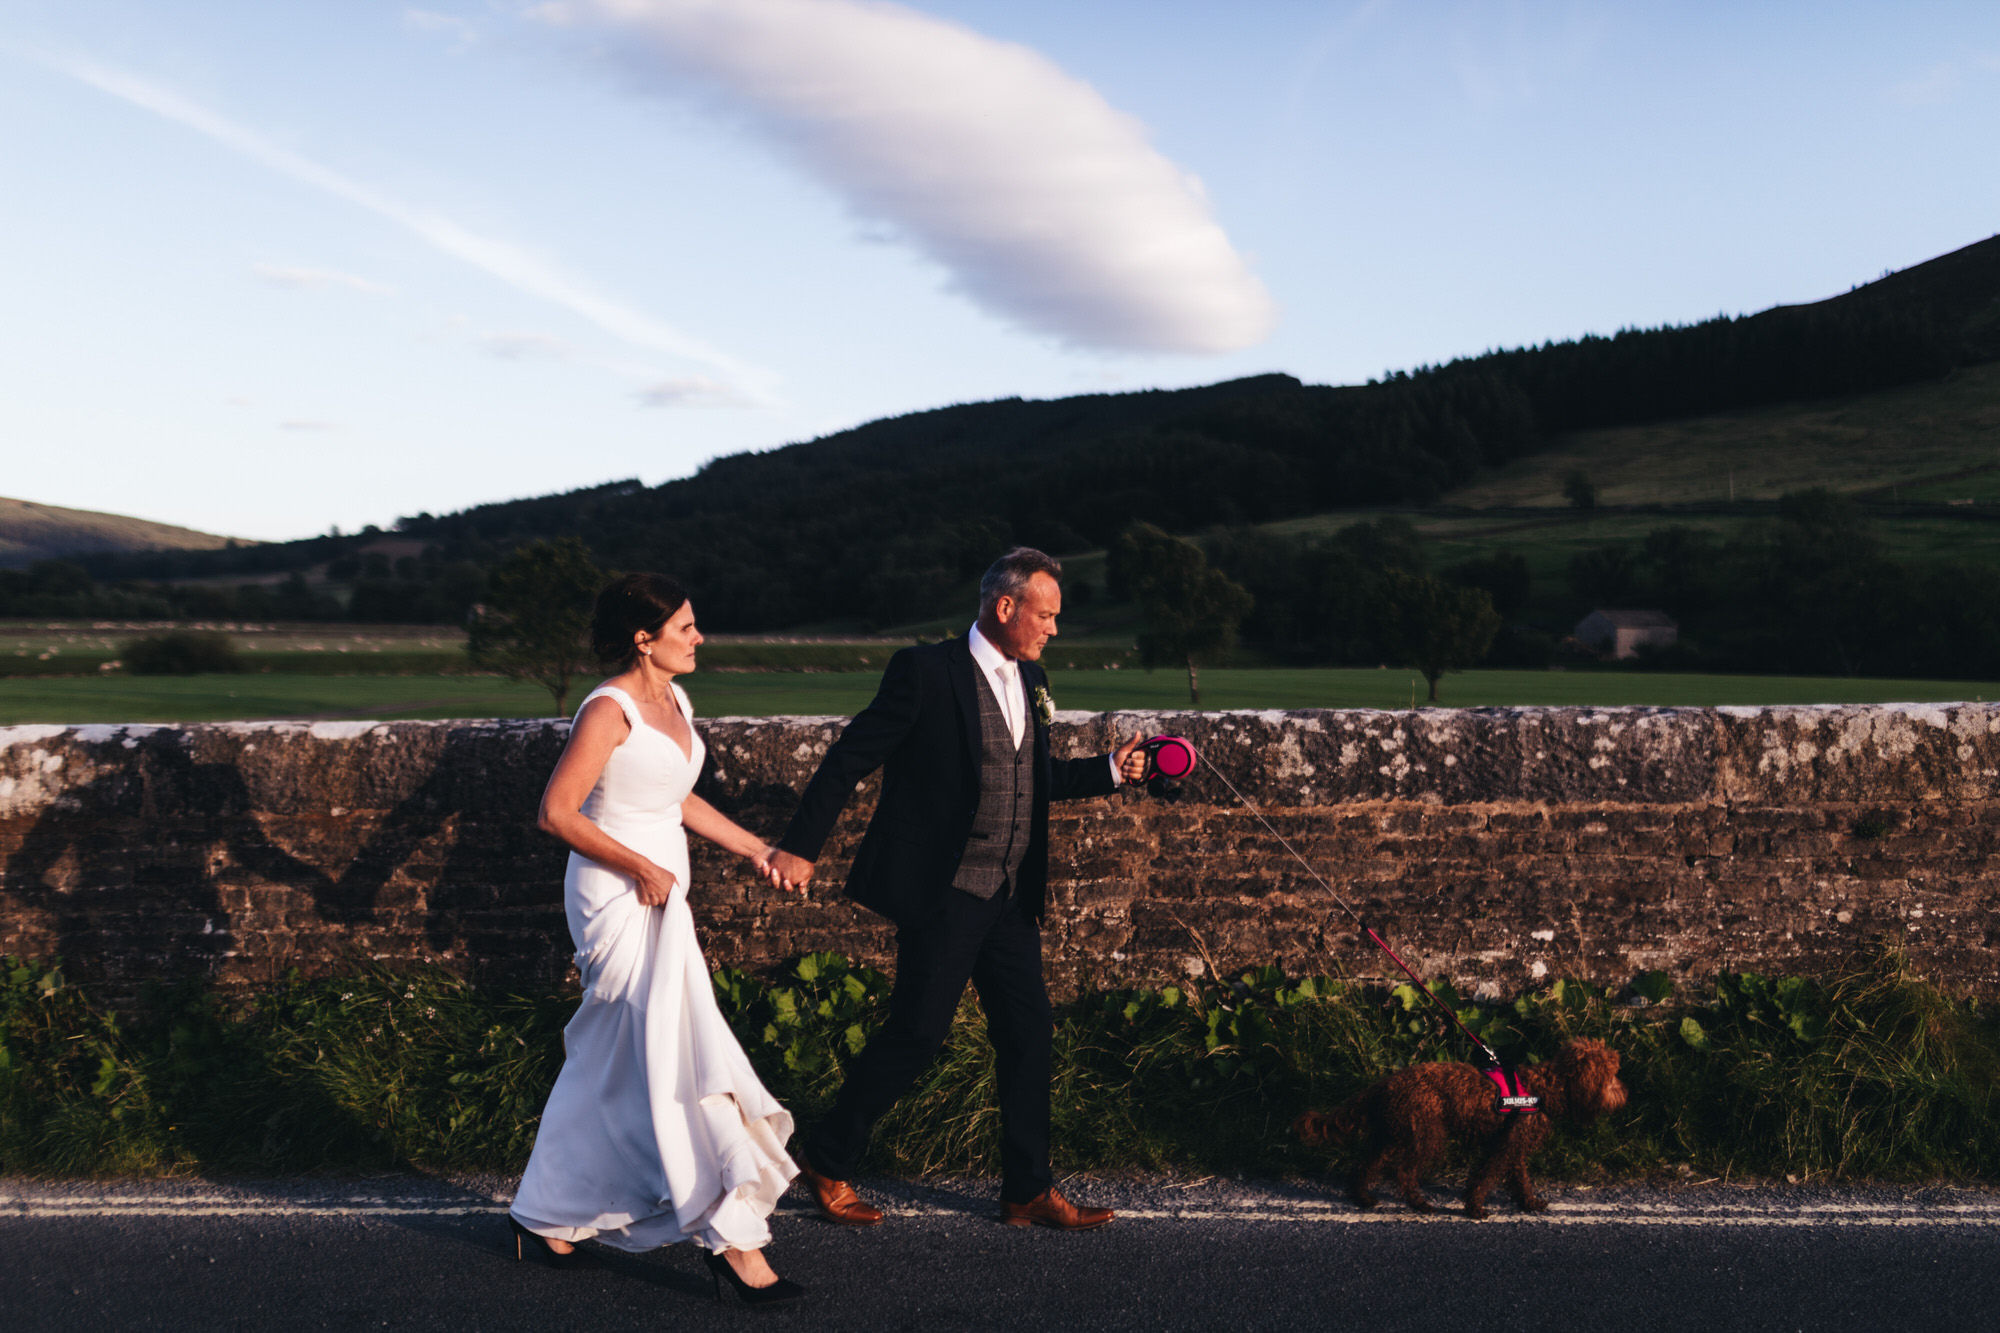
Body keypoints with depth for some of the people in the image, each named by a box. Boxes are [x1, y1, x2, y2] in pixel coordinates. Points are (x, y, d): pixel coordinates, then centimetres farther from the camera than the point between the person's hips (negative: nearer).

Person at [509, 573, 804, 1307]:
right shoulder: (609, 710, -17)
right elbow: (557, 812, -20)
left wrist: (756, 848, 19)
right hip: (618, 899, -9)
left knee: (611, 1066, 17)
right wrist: (643, 868, -18)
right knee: (680, 1060, -8)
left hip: (656, 896, 9)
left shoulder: (674, 700, 9)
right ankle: (733, 1240, -3)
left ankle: (545, 1214, 32)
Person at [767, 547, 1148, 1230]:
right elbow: (849, 758, -10)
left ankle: (1028, 1191, 20)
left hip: (1010, 897, 7)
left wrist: (1108, 769, 8)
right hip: (941, 892, -7)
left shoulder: (1030, 680, 12)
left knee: (1028, 1033, 8)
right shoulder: (927, 671, -11)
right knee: (917, 1031, -3)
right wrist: (800, 846, -11)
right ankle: (827, 1160, 16)